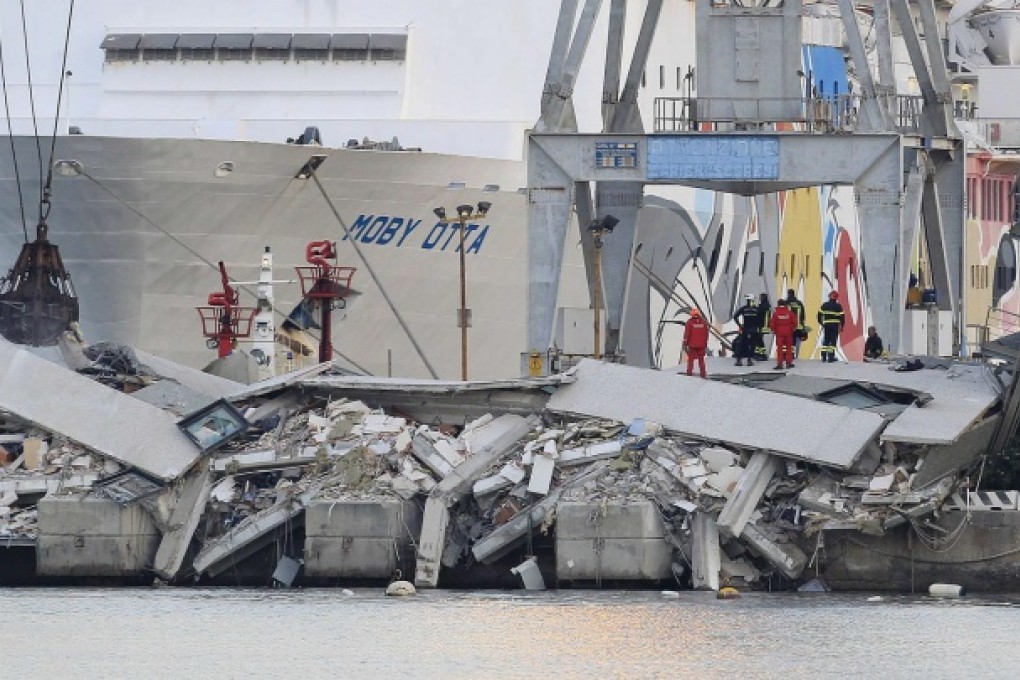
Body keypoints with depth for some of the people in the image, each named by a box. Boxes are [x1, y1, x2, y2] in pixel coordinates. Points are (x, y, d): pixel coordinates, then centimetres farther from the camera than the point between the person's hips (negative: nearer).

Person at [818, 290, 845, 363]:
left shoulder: (824, 305, 4)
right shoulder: (838, 306, -4)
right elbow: (842, 316, -6)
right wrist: (841, 325, 6)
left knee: (825, 341, 11)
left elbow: (819, 314, 4)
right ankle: (831, 358, -6)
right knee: (833, 341, -2)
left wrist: (821, 322, 18)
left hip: (826, 325, 3)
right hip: (835, 325, -3)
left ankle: (824, 357, 9)